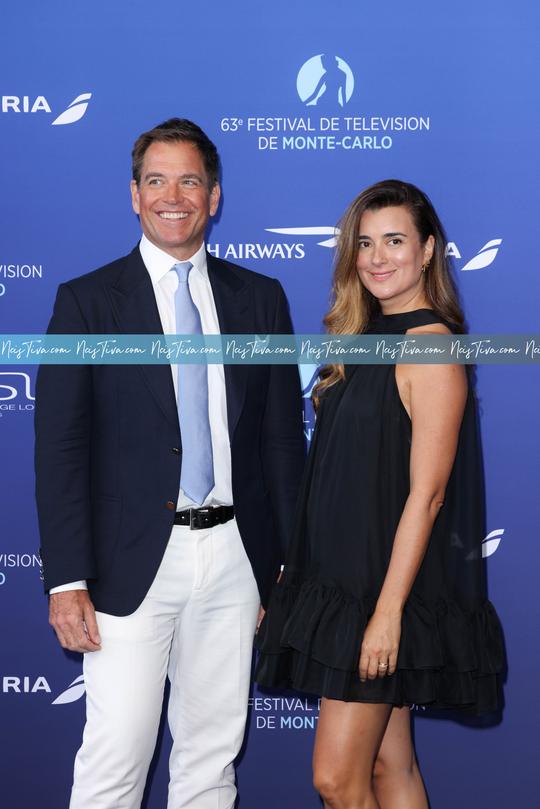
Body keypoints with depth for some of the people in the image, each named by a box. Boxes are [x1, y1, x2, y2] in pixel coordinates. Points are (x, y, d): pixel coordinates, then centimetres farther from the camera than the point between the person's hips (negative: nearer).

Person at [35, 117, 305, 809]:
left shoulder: (260, 298, 9)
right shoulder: (88, 301, 0)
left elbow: (283, 436, 11)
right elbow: (59, 448, -4)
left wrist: (291, 562, 7)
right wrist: (66, 580, -11)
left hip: (233, 560, 3)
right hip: (135, 563, -3)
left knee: (213, 753, 12)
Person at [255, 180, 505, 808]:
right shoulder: (367, 339, 13)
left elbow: (426, 493, -17)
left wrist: (387, 611, -20)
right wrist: (294, 571, 13)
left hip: (389, 582, -8)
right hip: (344, 578, 8)